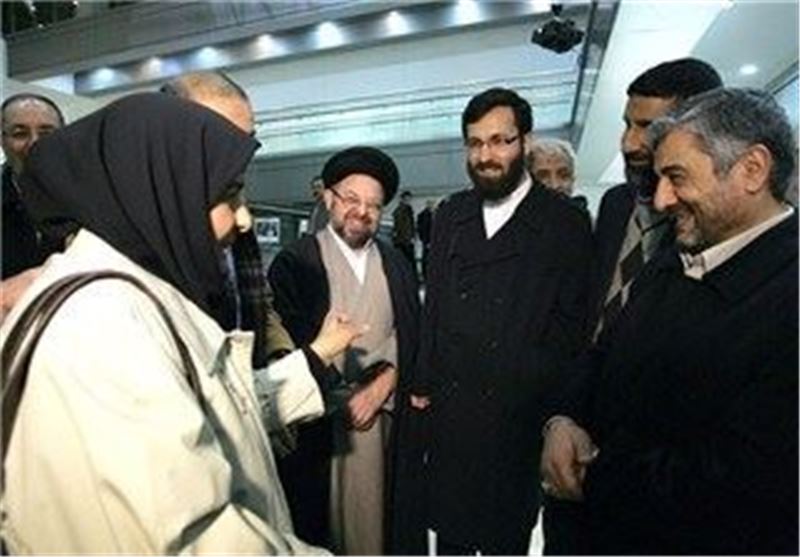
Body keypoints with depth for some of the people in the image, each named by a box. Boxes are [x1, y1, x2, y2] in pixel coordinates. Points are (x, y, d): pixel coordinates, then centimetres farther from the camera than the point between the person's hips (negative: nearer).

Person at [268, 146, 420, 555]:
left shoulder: (395, 266, 10)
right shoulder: (294, 261, -4)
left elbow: (411, 337, 7)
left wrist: (380, 387, -7)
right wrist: (342, 401, -8)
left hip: (384, 414, 3)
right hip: (317, 418, -3)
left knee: (375, 517, 11)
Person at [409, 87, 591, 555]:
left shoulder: (565, 222, -6)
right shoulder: (451, 213, 6)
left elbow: (571, 326, -5)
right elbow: (434, 304, 8)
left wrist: (555, 410, -7)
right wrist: (424, 382, 6)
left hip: (519, 414, -3)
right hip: (449, 407, 3)